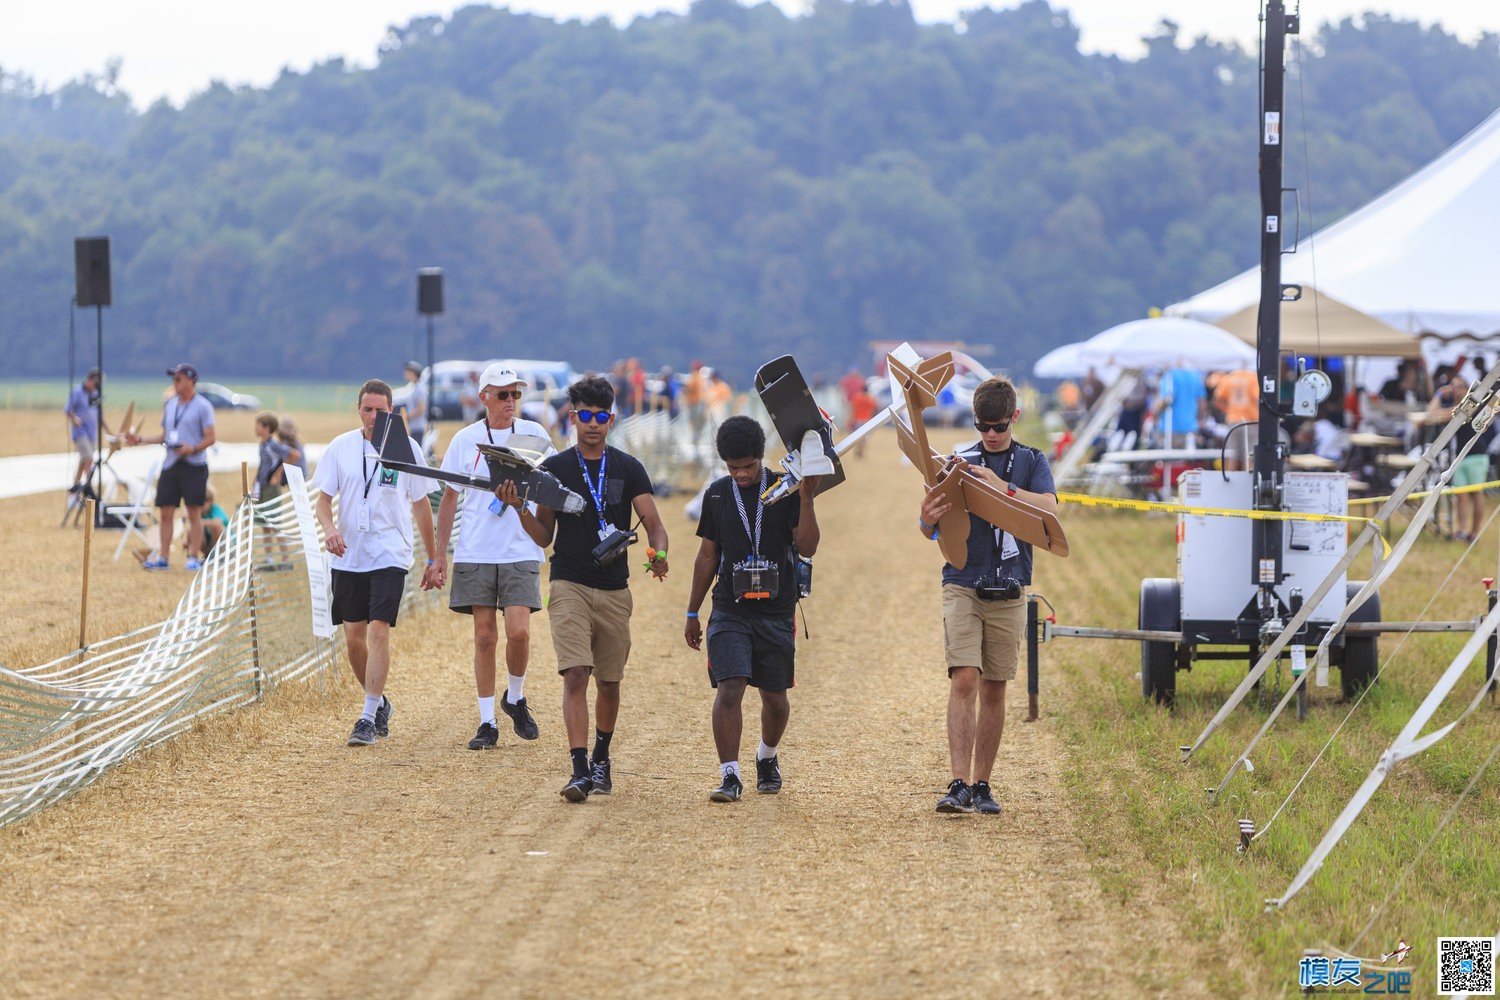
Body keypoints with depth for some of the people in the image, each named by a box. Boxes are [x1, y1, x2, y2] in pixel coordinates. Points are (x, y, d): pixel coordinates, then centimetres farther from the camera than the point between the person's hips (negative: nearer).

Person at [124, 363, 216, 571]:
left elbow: (210, 438, -10)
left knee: (194, 512, -3)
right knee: (165, 512, 5)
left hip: (194, 466, -6)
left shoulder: (202, 406, -6)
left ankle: (194, 558, 1)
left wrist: (193, 449, -25)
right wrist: (141, 440, 12)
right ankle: (162, 558, 9)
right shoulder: (170, 405, 14)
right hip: (171, 464, 6)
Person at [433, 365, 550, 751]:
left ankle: (515, 698, 14)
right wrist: (440, 551, 7)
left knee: (518, 631, -13)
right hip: (476, 553, 1)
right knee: (485, 636, 0)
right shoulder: (466, 440, 4)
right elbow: (450, 497, 10)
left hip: (522, 551, -1)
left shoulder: (534, 434, 4)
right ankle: (487, 723, 7)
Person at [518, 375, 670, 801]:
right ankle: (579, 770, -21)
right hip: (570, 586, -2)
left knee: (609, 682, 10)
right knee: (575, 675, -16)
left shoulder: (628, 469, 5)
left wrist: (658, 552, -22)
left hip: (615, 590, 2)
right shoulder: (555, 468, 4)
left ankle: (601, 759, 30)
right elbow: (544, 536, 6)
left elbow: (653, 522, -1)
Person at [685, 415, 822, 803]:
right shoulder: (717, 494, 6)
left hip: (776, 611, 0)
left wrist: (806, 498, -17)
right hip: (730, 611, 0)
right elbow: (707, 556, 14)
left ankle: (768, 757, 36)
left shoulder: (784, 489, -1)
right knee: (729, 689, -14)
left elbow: (807, 548, -6)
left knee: (774, 696, 9)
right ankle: (729, 775, -13)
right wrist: (692, 613, 15)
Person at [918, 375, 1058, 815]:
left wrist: (1002, 487, -23)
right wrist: (927, 519, -18)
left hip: (1008, 592, 1)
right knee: (964, 680, -15)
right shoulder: (958, 462, 6)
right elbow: (932, 529, 6)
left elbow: (1049, 509, -11)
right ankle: (959, 784, -20)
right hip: (962, 584, -1)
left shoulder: (1031, 462, 8)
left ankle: (981, 784, 14)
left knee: (994, 690, 6)